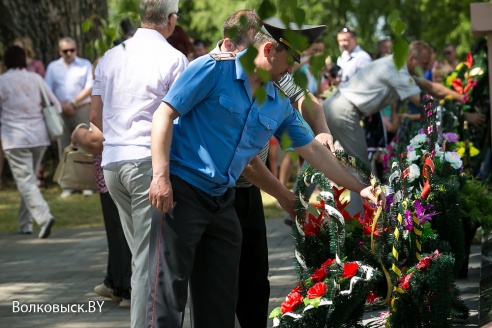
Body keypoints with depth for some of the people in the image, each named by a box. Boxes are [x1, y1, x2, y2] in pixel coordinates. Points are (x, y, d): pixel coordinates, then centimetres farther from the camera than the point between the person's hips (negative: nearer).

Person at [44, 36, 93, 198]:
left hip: (81, 110, -2)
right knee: (64, 147, 0)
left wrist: (73, 103, -10)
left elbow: (89, 88, -1)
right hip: (61, 111, 2)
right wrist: (62, 105, -8)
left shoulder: (85, 65, 7)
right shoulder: (53, 67, 13)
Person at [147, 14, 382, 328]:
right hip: (181, 190, -7)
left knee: (222, 297, 8)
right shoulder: (214, 69, -9)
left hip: (223, 201, 7)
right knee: (170, 290, -9)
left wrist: (360, 187, 15)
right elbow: (164, 115, -11)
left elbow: (314, 150, 18)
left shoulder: (279, 105, 11)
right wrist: (161, 176, -20)